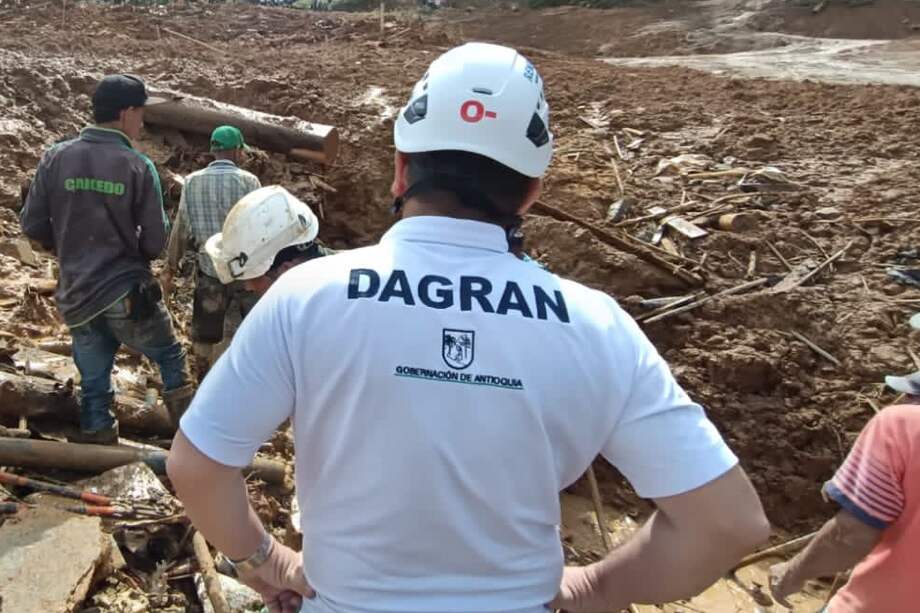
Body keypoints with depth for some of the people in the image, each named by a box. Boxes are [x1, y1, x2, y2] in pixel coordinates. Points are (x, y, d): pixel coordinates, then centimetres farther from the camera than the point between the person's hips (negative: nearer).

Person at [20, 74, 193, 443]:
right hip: (128, 293, -3)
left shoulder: (56, 158, -1)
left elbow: (32, 225, 2)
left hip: (77, 297, 4)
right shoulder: (137, 166, -10)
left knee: (93, 386, 15)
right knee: (171, 359, 18)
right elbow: (155, 242, -10)